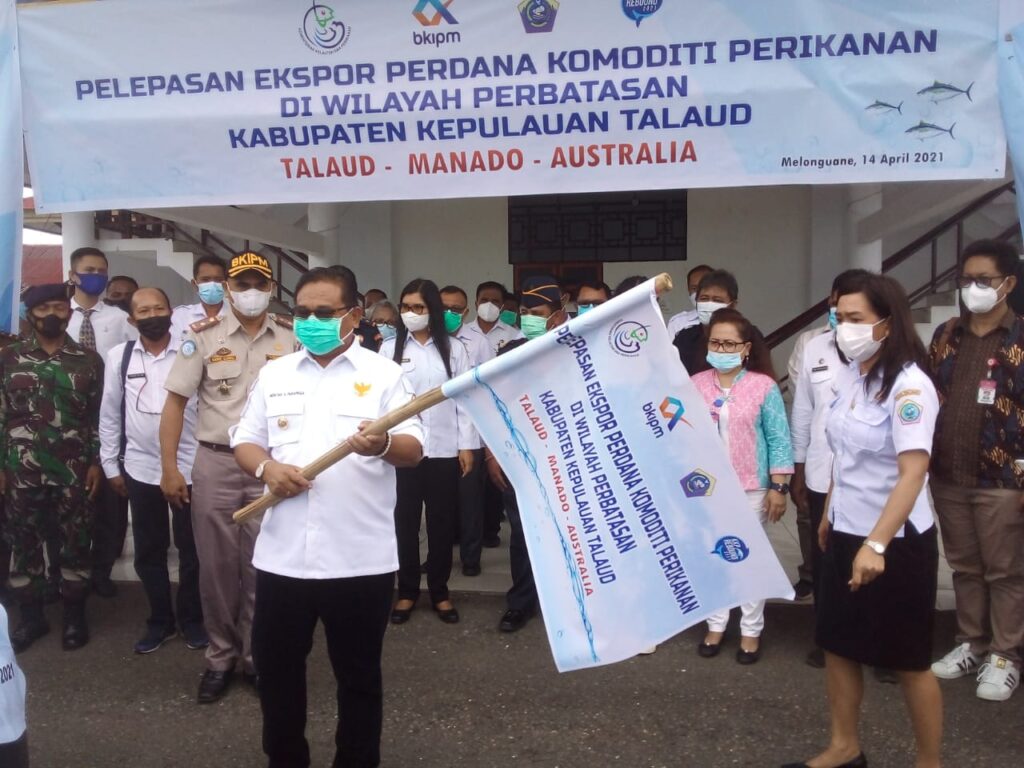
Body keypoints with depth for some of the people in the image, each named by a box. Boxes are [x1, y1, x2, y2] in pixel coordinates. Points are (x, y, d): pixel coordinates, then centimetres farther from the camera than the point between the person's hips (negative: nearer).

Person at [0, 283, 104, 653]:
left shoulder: (89, 360, 3)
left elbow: (98, 416, 4)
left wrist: (96, 463, -1)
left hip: (73, 471, 0)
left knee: (75, 544, 6)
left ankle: (75, 616, 21)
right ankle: (31, 616, 25)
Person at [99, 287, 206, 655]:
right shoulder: (119, 356, 1)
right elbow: (110, 415, 7)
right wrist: (110, 465, 7)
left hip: (189, 466, -2)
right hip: (140, 469, 3)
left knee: (191, 548, 10)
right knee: (148, 551, 13)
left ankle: (192, 618, 26)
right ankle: (160, 621, 29)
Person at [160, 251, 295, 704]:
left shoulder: (292, 338, 1)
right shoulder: (202, 336, -1)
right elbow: (175, 401, 0)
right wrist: (169, 468, -4)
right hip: (214, 463, 0)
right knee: (217, 566, 11)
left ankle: (257, 655, 27)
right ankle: (220, 656, 28)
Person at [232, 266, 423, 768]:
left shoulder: (384, 374, 0)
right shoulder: (274, 374, 11)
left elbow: (414, 450, -7)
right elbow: (245, 441, 13)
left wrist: (384, 445, -30)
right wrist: (266, 467, -9)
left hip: (361, 558, -3)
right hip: (282, 554, 4)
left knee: (359, 676, 12)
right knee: (276, 670, 16)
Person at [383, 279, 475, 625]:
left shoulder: (454, 349, 5)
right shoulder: (390, 348, 4)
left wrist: (467, 445, 0)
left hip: (444, 448, 0)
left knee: (442, 521, 9)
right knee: (405, 521, 7)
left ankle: (440, 592, 23)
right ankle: (407, 591, 22)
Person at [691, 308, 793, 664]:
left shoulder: (764, 386, -6)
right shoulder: (695, 385, 1)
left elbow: (778, 440, -5)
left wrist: (778, 487, -8)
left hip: (750, 488, -2)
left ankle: (751, 630, 22)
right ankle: (716, 625, 26)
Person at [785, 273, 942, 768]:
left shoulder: (909, 386, -20)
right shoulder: (852, 377, 3)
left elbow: (913, 473, -28)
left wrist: (876, 544, -34)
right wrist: (829, 514, 19)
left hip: (897, 542, -7)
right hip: (845, 534, 7)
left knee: (908, 661, 8)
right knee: (837, 645, 16)